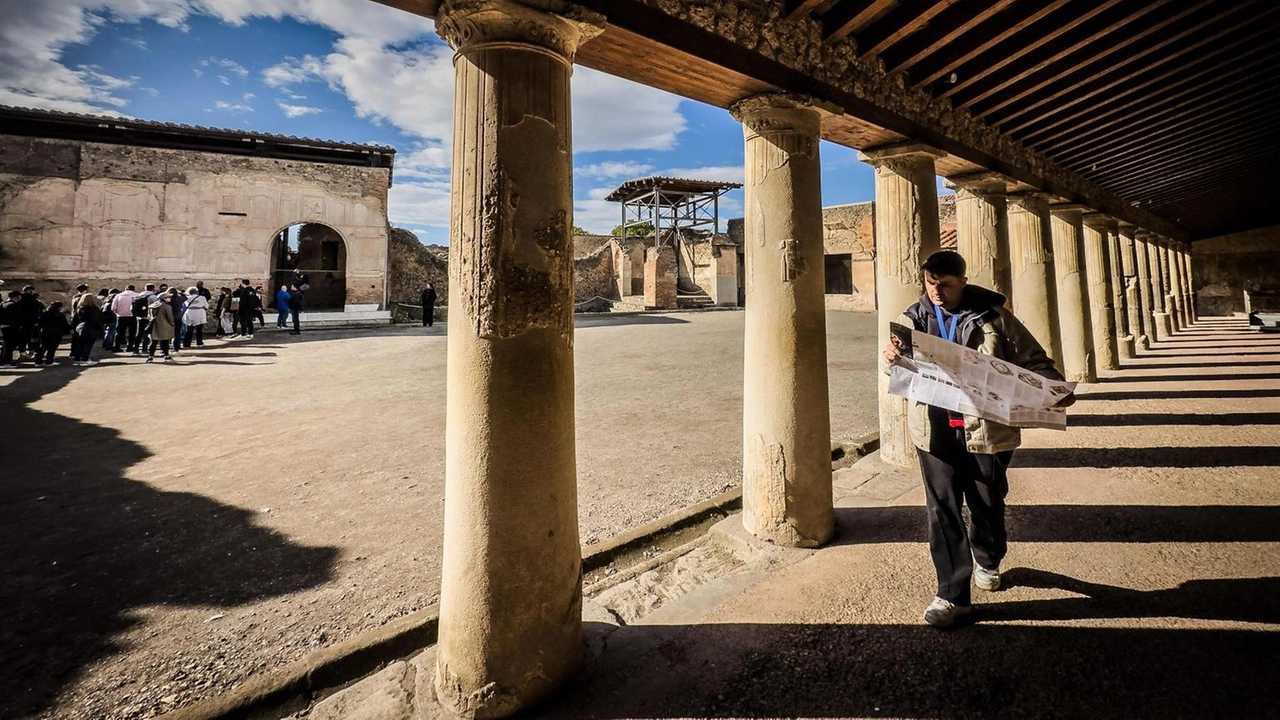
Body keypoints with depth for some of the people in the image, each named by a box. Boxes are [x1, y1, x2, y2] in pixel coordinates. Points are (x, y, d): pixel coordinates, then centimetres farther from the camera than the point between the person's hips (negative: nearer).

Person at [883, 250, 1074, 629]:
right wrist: (893, 356, -25)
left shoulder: (992, 316, -2)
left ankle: (987, 561, 46)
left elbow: (1031, 359, 3)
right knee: (943, 509, 0)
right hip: (936, 429, 1)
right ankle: (952, 594, 11)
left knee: (988, 503, 16)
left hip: (986, 427, 0)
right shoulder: (914, 318, 3)